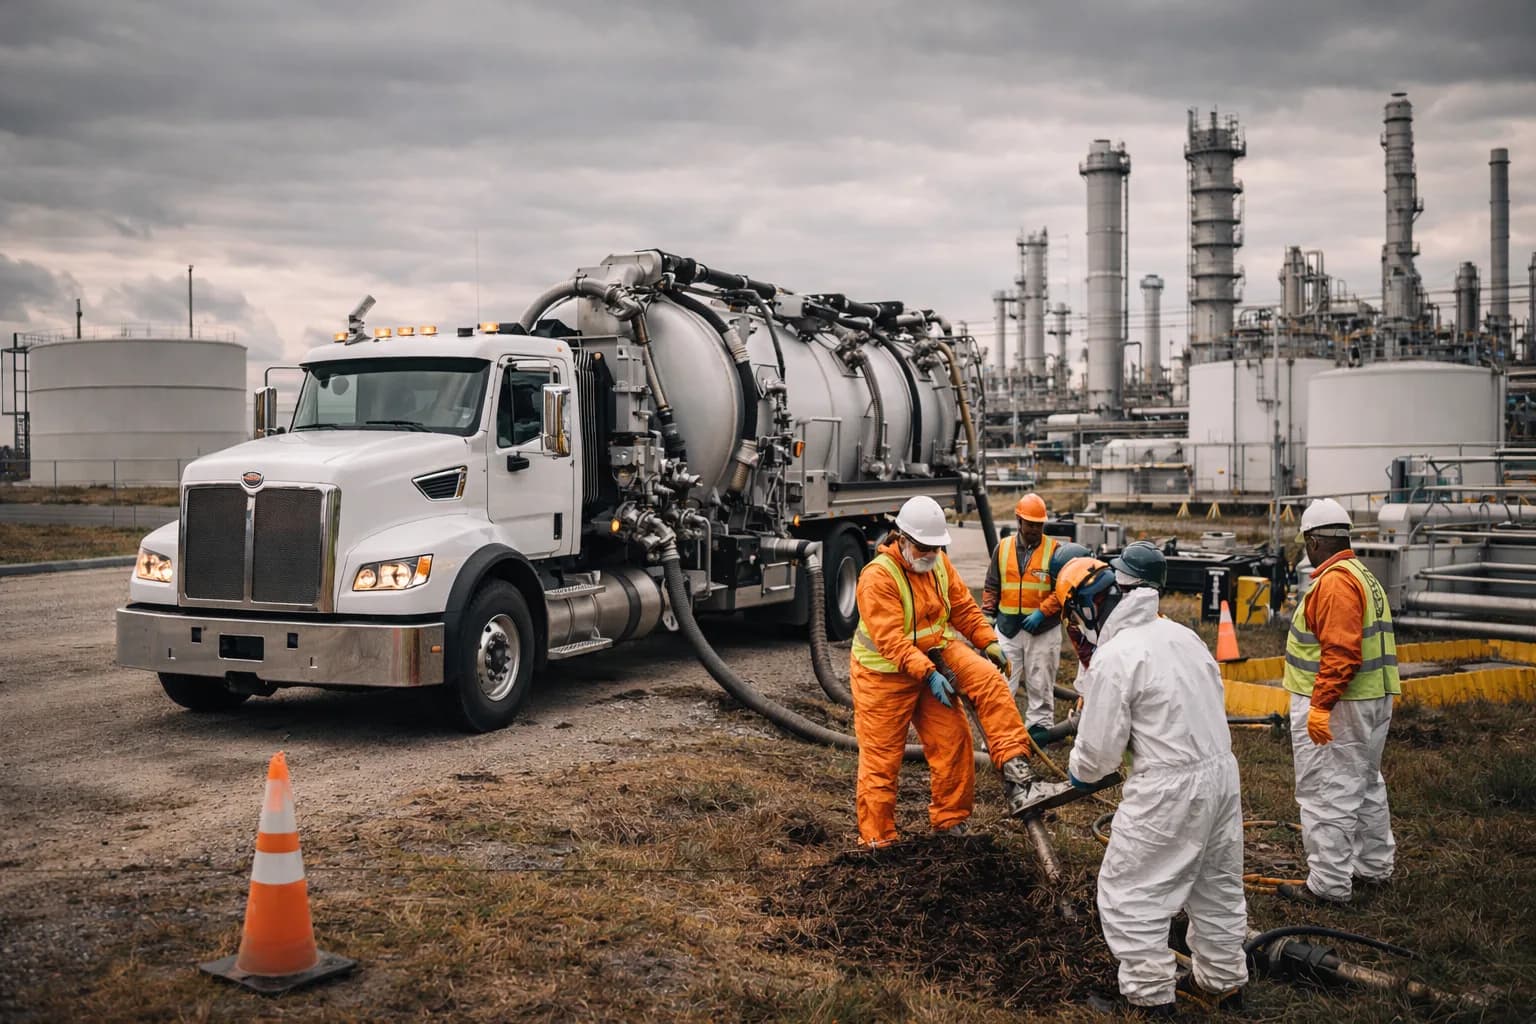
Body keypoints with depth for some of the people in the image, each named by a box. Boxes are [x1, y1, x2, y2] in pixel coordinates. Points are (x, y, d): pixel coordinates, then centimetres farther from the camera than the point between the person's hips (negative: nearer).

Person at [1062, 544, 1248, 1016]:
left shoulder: (1113, 658, -18)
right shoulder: (1181, 634, 7)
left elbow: (1100, 747, -14)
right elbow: (1214, 698, 14)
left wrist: (1078, 770, 8)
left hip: (1169, 790, -9)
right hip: (1222, 769, 9)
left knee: (1129, 893, 5)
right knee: (1216, 885, 22)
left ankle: (1150, 998, 13)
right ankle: (1222, 981, 37)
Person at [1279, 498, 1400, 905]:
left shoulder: (1335, 582, -19)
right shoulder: (1364, 577, 15)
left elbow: (1341, 651, -26)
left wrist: (1321, 705, -24)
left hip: (1332, 708, -11)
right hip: (1372, 701, 11)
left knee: (1327, 794, -4)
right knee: (1366, 785, 21)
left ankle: (1329, 885, 1)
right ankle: (1374, 867, 34)